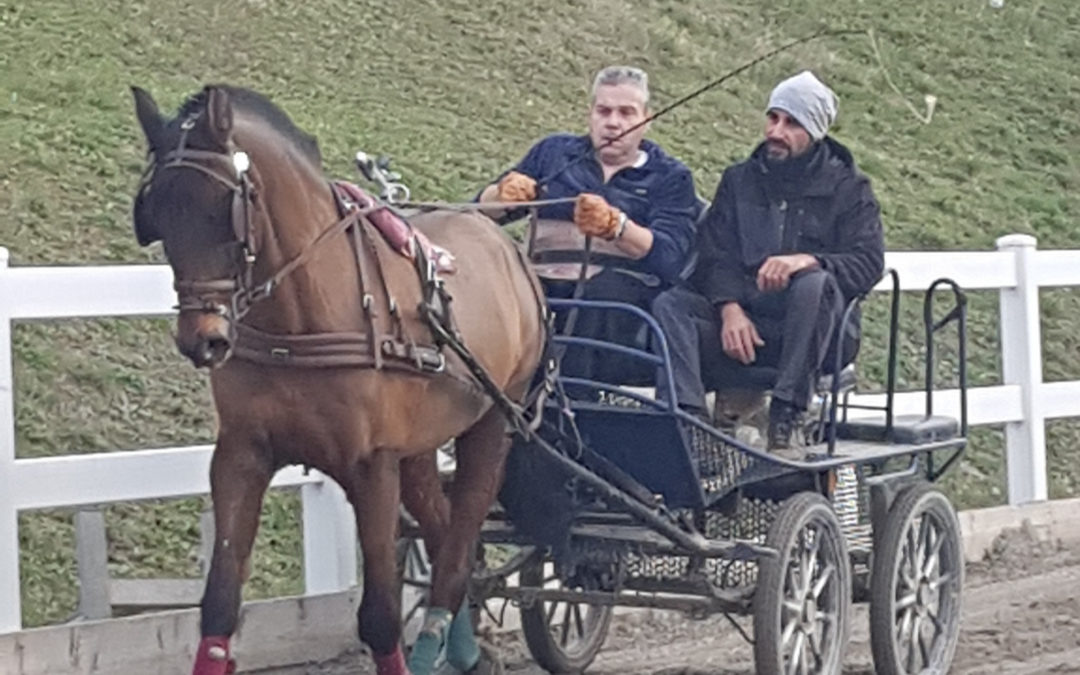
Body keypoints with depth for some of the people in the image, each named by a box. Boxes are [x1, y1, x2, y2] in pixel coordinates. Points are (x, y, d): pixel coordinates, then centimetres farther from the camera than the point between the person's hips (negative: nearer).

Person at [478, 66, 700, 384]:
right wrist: (504, 194, -8)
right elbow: (483, 207, 17)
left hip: (627, 285, -2)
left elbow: (668, 255, -6)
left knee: (606, 290, -38)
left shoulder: (670, 177, 12)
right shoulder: (554, 152, 22)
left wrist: (615, 226, -27)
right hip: (547, 280, 2)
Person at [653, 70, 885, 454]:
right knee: (669, 305, -22)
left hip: (813, 332, -3)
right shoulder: (739, 181, 20)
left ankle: (787, 418, -35)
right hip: (742, 319, 3)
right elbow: (713, 252, 6)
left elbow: (868, 264, -6)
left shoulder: (848, 188, 10)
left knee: (815, 284, -36)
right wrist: (729, 307, -15)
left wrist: (809, 260, -27)